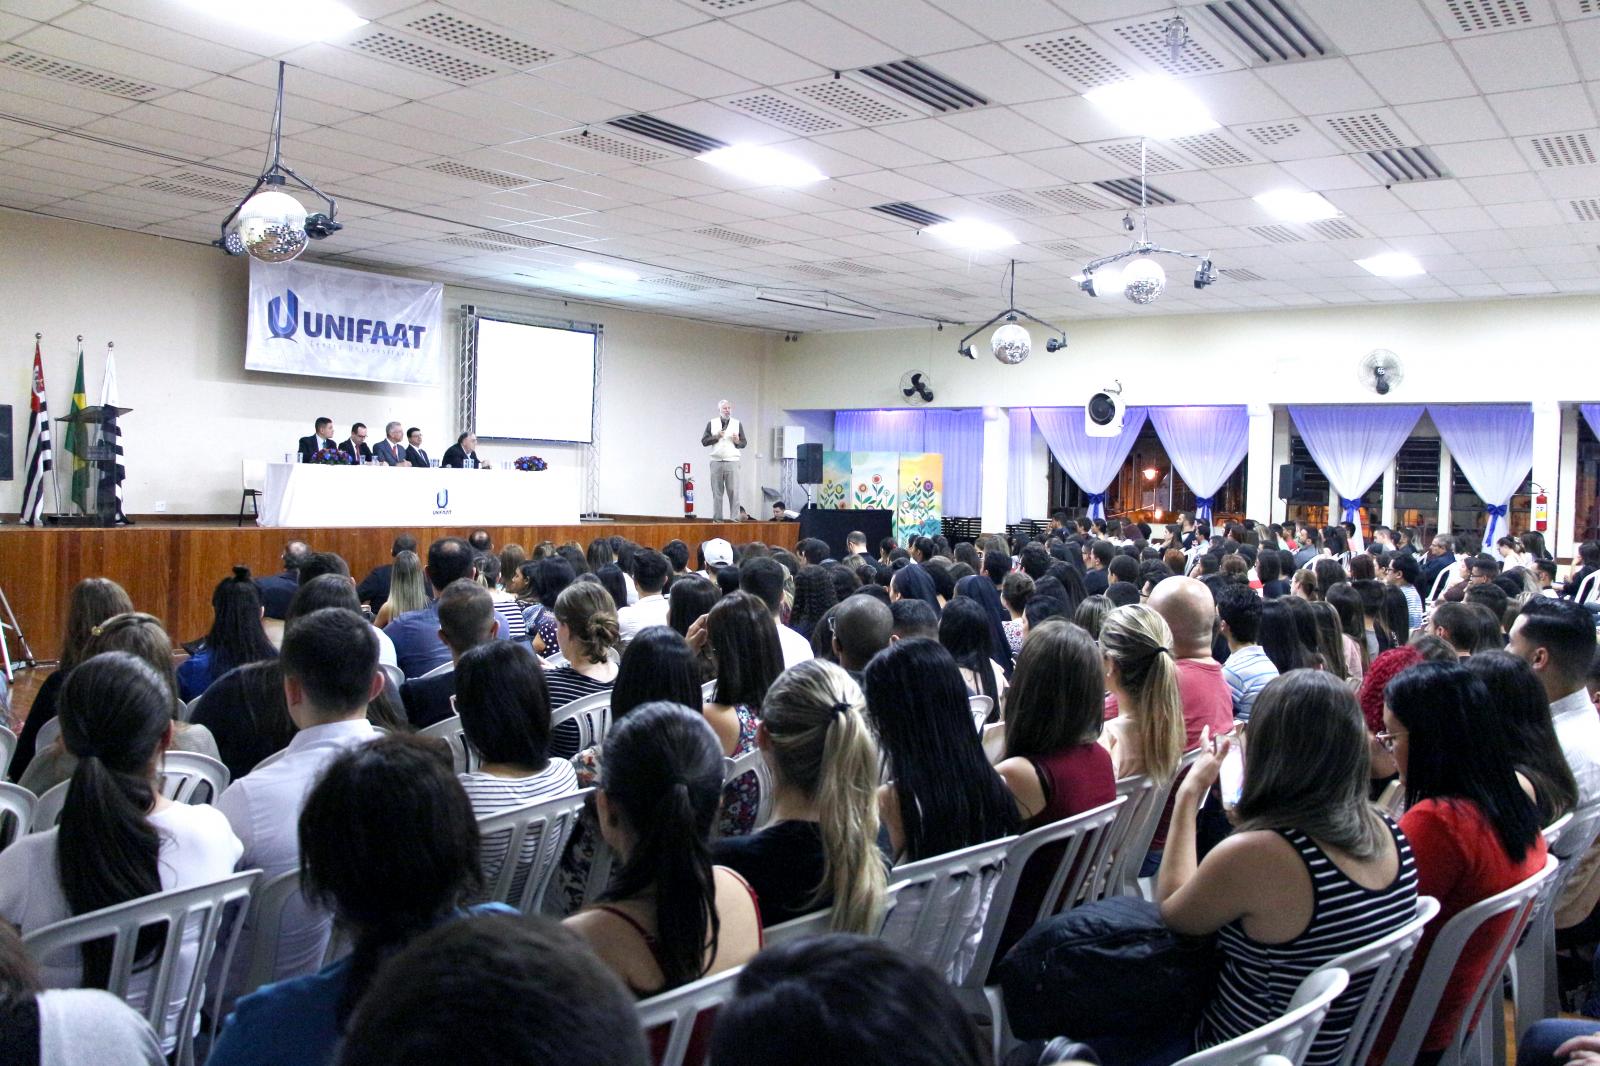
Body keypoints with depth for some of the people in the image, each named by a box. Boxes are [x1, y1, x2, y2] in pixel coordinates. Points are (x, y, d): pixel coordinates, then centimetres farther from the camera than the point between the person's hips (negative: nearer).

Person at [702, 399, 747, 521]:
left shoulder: (738, 424, 11)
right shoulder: (711, 423, 10)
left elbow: (744, 443, 10)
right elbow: (704, 442, 5)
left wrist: (737, 441, -11)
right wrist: (716, 437, -8)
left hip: (732, 462, 0)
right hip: (716, 462, 0)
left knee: (734, 492, -7)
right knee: (717, 492, 1)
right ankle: (717, 519, 4)